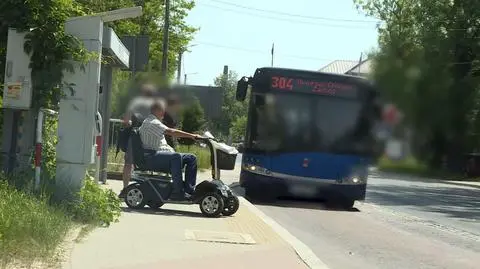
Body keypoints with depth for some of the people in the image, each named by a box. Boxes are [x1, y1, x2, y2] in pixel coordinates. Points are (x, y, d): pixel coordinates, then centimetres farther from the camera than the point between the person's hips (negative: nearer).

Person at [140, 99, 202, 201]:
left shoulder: (155, 122, 24)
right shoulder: (151, 123, -11)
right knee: (176, 157, -37)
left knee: (191, 158, 0)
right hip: (151, 157, -11)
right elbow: (171, 132, -24)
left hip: (160, 154, 11)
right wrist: (192, 136, -27)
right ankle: (178, 192, -36)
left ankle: (189, 189, -7)